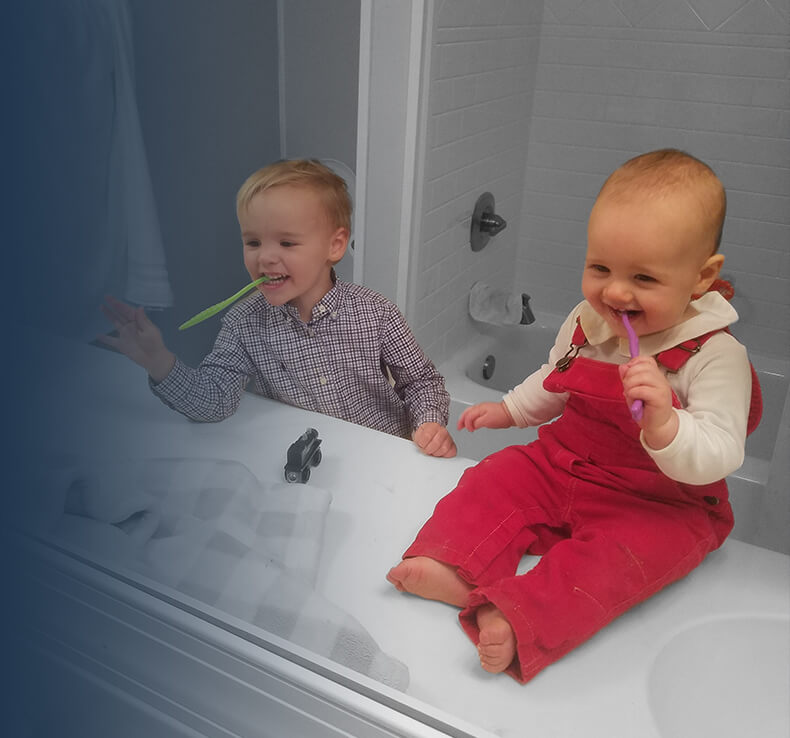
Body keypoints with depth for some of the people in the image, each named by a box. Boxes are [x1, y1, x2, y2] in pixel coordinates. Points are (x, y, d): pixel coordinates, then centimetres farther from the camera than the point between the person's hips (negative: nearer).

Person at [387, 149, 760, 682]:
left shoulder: (716, 357, -19)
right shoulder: (586, 322, -1)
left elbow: (715, 460, -28)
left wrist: (662, 422, -45)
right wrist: (509, 410, 21)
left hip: (662, 503, -6)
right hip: (563, 465, 6)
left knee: (618, 553, -32)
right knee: (496, 479, -10)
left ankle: (518, 621, -45)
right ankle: (453, 566, -29)